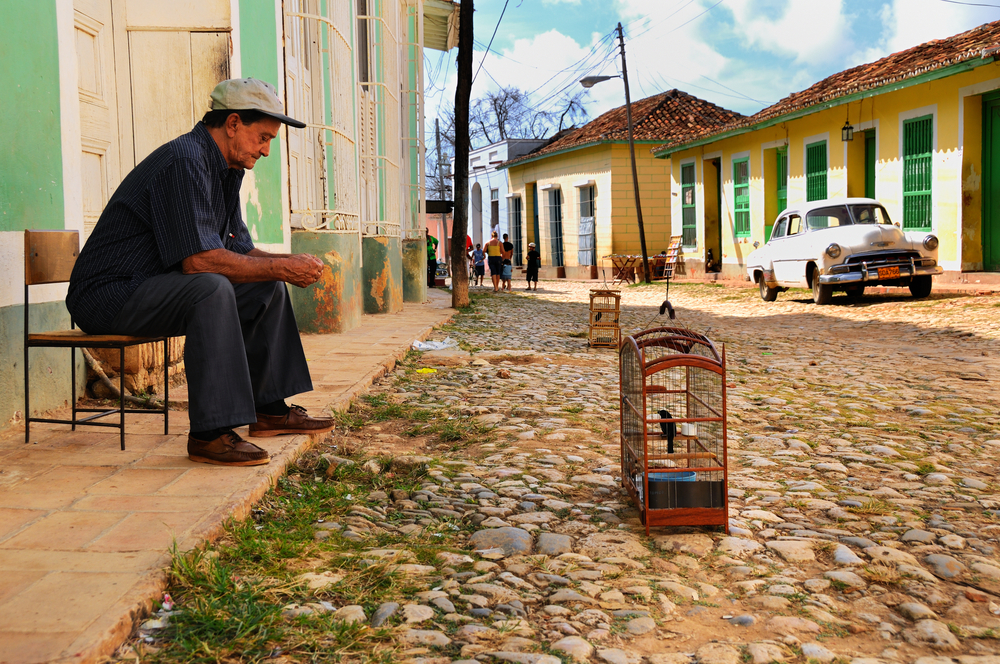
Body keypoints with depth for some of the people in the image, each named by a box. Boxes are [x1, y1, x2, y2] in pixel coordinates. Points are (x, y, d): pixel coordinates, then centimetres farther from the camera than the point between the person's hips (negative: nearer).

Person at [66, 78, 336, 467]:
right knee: (212, 288, -35)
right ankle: (210, 434, -33)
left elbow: (239, 250, 14)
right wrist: (280, 267, -22)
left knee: (268, 289, 9)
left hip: (153, 289, 10)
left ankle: (270, 409, 13)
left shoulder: (226, 169, 11)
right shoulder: (184, 161, -21)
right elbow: (199, 259, -29)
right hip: (109, 294, -10)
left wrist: (287, 265, -4)